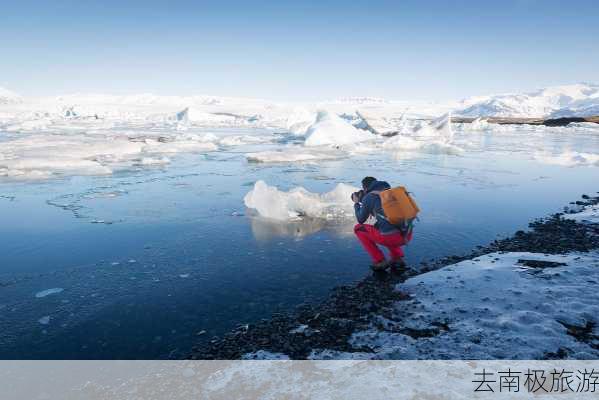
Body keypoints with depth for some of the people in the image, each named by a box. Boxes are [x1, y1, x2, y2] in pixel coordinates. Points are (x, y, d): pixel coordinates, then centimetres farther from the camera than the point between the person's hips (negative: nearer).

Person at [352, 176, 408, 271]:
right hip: (406, 235, 7)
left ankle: (380, 261, 10)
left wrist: (357, 203, 29)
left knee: (358, 228, 16)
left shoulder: (368, 197, 2)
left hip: (390, 238, -7)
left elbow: (361, 220, 13)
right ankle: (398, 258, 20)